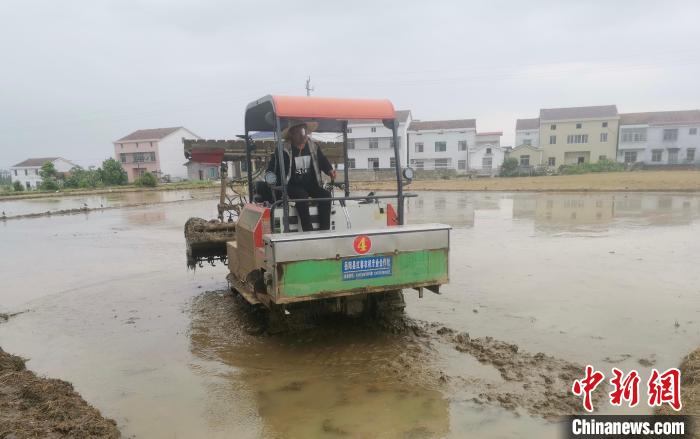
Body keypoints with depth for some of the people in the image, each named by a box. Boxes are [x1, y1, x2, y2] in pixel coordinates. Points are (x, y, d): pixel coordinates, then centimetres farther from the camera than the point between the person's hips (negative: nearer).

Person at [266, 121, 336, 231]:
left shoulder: (313, 147, 6)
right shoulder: (284, 150, -8)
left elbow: (323, 161, 17)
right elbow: (272, 168, -6)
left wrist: (330, 171, -3)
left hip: (311, 185, 5)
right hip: (293, 186, -5)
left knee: (325, 195, -21)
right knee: (302, 196, -35)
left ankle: (324, 230, -21)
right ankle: (308, 231, -35)